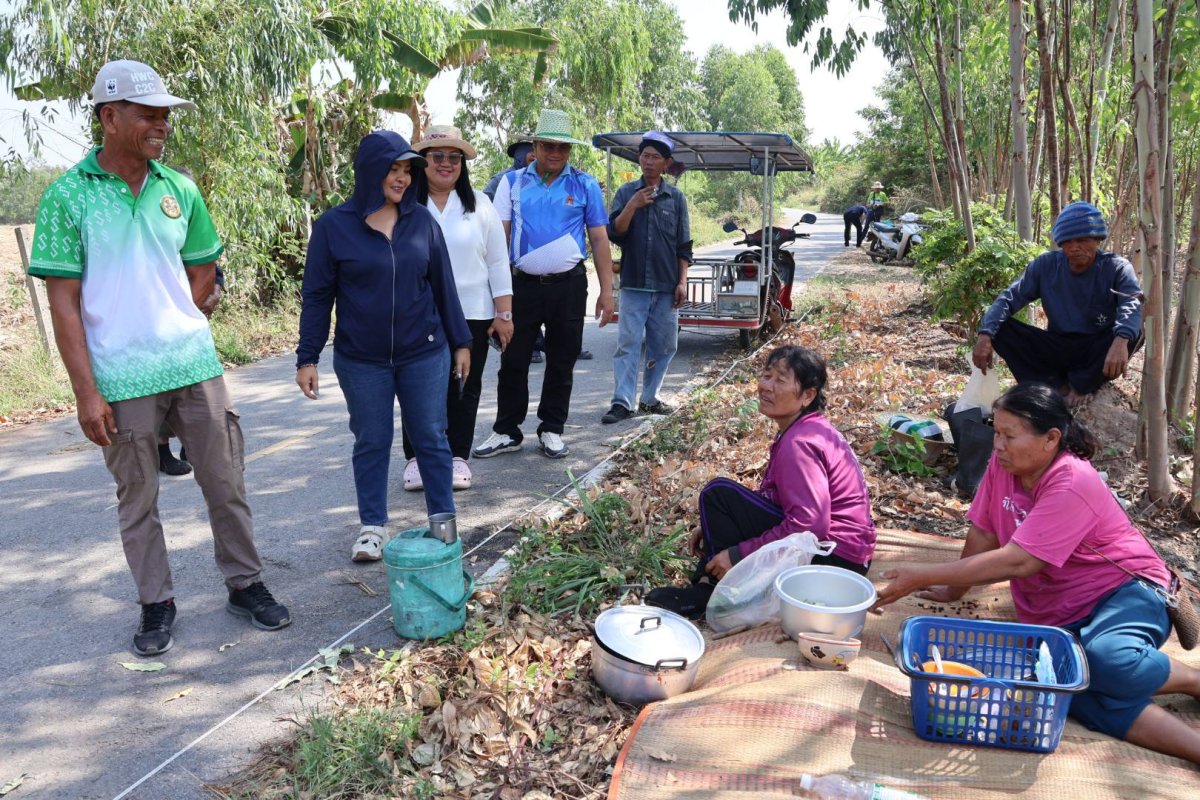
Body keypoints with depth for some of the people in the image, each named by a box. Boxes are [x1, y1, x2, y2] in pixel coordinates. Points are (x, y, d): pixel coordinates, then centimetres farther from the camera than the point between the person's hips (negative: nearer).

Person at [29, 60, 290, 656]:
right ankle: (156, 604, 26)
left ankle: (245, 585, 25)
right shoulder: (68, 196, -5)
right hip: (121, 381, -3)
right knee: (137, 499, 10)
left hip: (195, 366, 3)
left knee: (225, 482, 9)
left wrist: (173, 328, 6)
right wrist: (86, 390, -11)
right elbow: (63, 300, -8)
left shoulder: (180, 190, 5)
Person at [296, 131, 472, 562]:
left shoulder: (422, 220, 1)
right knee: (371, 442, 10)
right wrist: (307, 358, -3)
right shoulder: (333, 226, -4)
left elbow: (443, 285, 7)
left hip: (424, 355, 1)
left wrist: (460, 342, 9)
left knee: (431, 439, 8)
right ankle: (372, 526, 25)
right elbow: (316, 296, -1)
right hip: (362, 361, -1)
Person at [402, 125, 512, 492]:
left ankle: (458, 457, 19)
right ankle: (416, 457, 18)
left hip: (471, 314, 1)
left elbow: (498, 262, 5)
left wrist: (504, 313, 0)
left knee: (465, 389, 6)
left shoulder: (479, 204, 6)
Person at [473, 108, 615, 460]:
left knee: (562, 363, 7)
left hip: (569, 286, 0)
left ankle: (552, 431, 20)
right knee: (513, 361, 4)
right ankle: (506, 432, 16)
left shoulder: (585, 185, 5)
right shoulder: (512, 182, 6)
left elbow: (599, 239, 5)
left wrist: (607, 291, -1)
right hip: (522, 284, 0)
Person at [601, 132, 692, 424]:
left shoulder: (676, 197, 8)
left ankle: (650, 398, 19)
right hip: (633, 284, -2)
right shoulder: (626, 193, 6)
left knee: (663, 345, 6)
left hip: (666, 287, 2)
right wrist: (632, 206, -15)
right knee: (629, 344, -6)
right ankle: (622, 402, -5)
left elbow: (683, 245, 8)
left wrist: (682, 282, 1)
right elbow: (614, 233, -3)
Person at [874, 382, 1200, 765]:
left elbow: (1017, 562, -30)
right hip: (1063, 617, 5)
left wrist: (922, 577, -30)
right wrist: (953, 590, 15)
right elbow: (983, 533, 8)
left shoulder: (1073, 485, -23)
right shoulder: (1003, 463, -2)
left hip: (1126, 592, -5)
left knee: (1107, 660, -37)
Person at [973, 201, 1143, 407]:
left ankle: (1080, 385, -10)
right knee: (1000, 328, -20)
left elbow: (1133, 305, -30)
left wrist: (1121, 340, -53)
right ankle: (1057, 386, -13)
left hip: (1096, 351, -1)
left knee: (1133, 334, -33)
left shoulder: (1116, 268, -12)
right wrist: (985, 334, -33)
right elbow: (1009, 298, -13)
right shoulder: (1045, 265, -6)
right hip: (1057, 349, 2)